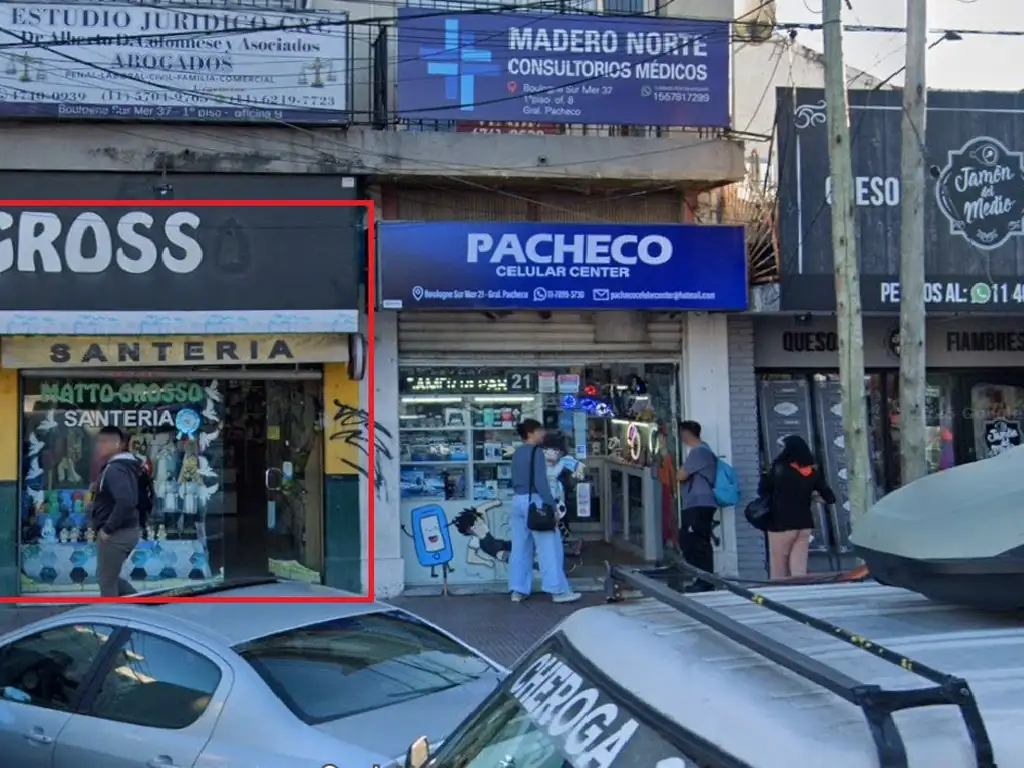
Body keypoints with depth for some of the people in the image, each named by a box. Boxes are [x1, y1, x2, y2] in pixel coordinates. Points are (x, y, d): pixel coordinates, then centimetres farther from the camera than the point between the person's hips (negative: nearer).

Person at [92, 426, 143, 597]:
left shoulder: (115, 469, -18)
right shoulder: (123, 466, 14)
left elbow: (125, 502, -31)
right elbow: (130, 500, 22)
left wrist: (108, 528, -23)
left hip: (116, 533, -10)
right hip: (124, 531, 10)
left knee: (106, 580, 0)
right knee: (110, 577, 19)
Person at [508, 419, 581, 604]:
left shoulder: (517, 453, 15)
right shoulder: (536, 451, -11)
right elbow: (540, 482, -18)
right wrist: (552, 505, -17)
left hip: (517, 501, 9)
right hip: (534, 500, -9)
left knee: (520, 547, 9)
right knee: (549, 547, -5)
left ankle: (518, 590, 10)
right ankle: (558, 591, -4)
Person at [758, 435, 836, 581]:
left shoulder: (779, 469, -10)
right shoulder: (813, 472, 2)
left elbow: (762, 491, -1)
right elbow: (830, 498, 4)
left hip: (781, 525, -4)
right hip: (804, 525, 4)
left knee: (778, 570, 5)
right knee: (799, 569, 4)